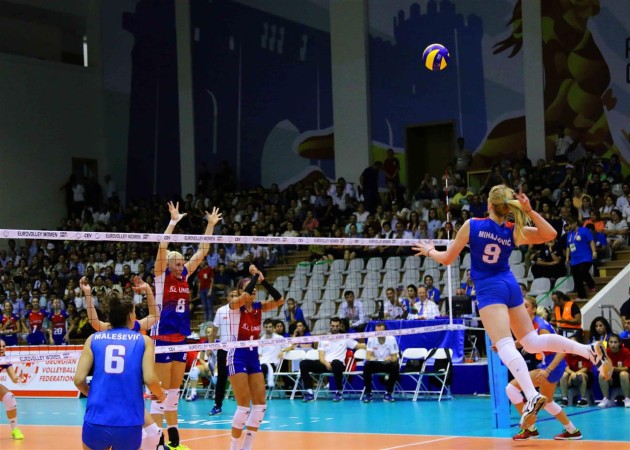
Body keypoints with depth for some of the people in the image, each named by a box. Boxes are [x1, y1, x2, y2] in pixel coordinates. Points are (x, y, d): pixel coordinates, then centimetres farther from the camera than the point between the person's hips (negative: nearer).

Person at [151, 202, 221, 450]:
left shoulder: (185, 276, 10)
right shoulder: (162, 276, -5)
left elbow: (202, 251, 12)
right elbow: (162, 247, -18)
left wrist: (211, 224, 8)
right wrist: (173, 221, -22)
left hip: (180, 338, 7)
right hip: (163, 338, -7)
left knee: (174, 390, 12)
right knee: (161, 391, -5)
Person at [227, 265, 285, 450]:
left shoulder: (258, 307, 8)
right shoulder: (234, 304, -8)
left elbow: (279, 300, -5)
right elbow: (245, 296, -29)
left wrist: (263, 280, -10)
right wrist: (255, 275, -16)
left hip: (253, 357, 7)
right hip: (237, 357, -7)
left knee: (260, 404, 2)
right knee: (244, 406, -11)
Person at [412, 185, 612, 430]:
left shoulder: (471, 225, -8)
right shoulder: (514, 232, 1)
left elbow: (447, 258, -1)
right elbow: (551, 234, 9)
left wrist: (430, 251, 20)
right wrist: (529, 211, -2)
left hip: (489, 290, -5)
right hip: (510, 287, 5)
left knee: (505, 346, -17)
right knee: (532, 341, 16)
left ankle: (532, 396, -35)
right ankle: (590, 350, 2)